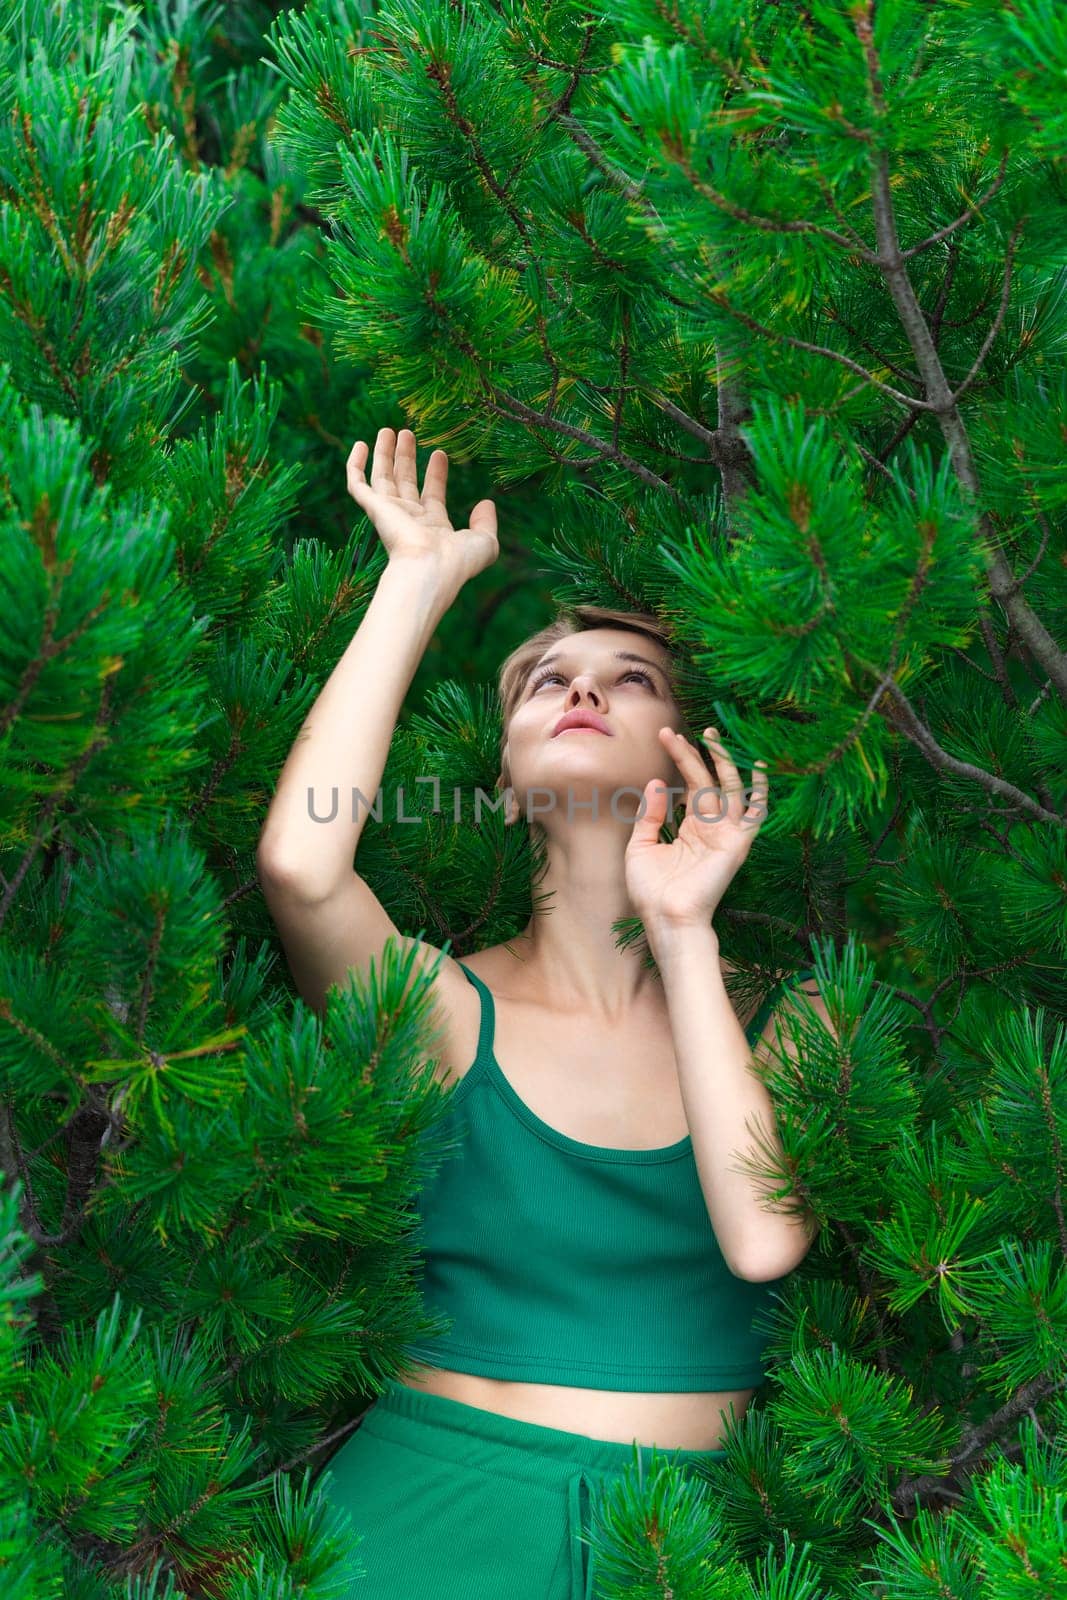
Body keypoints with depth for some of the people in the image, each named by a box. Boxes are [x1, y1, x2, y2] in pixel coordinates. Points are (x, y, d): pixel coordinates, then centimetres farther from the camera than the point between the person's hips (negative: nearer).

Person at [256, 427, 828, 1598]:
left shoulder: (783, 1017, 6)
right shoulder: (449, 1007, 2)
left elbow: (764, 1238, -12)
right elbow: (300, 862, -19)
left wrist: (680, 931, -6)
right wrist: (419, 579, -8)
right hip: (442, 1497, -3)